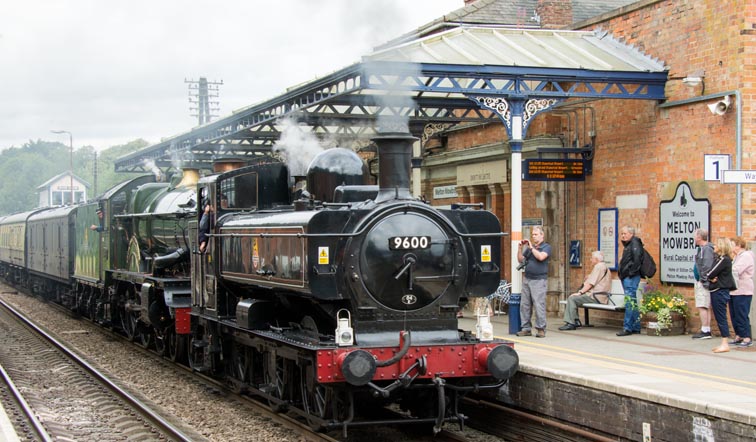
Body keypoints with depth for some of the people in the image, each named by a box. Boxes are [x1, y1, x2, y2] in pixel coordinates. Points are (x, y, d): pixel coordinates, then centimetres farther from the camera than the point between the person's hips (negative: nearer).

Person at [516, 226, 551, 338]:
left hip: (538, 280, -6)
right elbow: (520, 260, 16)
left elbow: (541, 257, -17)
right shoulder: (529, 248, 18)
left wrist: (531, 247, -10)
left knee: (539, 305, -9)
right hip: (527, 279, 6)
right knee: (524, 305, 4)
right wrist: (520, 248, 4)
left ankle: (541, 329, -5)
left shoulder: (546, 247, 2)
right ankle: (526, 328, 9)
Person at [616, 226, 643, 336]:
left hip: (631, 277, -11)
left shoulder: (634, 243, -10)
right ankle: (636, 327, 18)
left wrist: (631, 272, -20)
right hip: (626, 277, 11)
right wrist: (622, 273, 17)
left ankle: (627, 328, -13)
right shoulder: (627, 245, 21)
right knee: (633, 302, 13)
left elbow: (637, 259, -21)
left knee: (629, 302, -12)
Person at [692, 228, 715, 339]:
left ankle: (705, 331, -10)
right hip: (700, 282, 11)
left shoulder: (707, 249, -15)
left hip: (703, 283, -11)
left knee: (702, 307, -11)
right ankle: (707, 330, 17)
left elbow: (707, 266, -22)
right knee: (705, 307, 12)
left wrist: (703, 280, -20)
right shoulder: (701, 248, 17)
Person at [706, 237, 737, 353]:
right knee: (720, 318, 12)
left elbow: (710, 274, -18)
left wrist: (710, 278, 1)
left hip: (720, 291, -10)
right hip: (716, 291, 10)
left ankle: (725, 344, -6)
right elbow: (709, 275, 11)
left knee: (721, 318, -8)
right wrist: (711, 278, -8)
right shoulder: (718, 258, 15)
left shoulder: (723, 259, -14)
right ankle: (723, 343, 16)